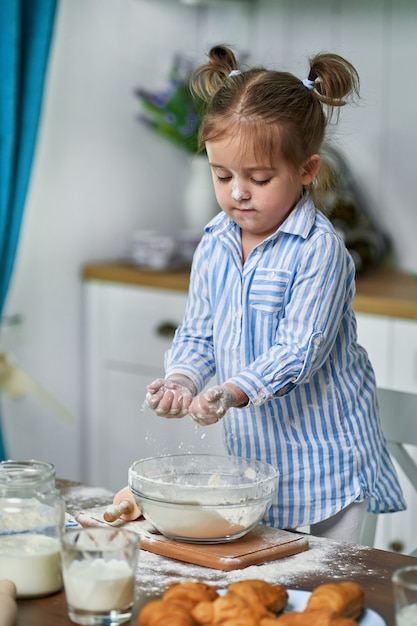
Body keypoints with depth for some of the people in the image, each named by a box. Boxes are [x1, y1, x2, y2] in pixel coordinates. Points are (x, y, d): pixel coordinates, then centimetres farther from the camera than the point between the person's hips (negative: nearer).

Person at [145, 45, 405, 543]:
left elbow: (299, 350, -21)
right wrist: (181, 377, -14)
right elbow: (197, 334, 7)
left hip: (323, 457, -5)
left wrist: (233, 392, -34)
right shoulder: (214, 246, 2)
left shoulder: (319, 249, -17)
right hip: (251, 451, 5)